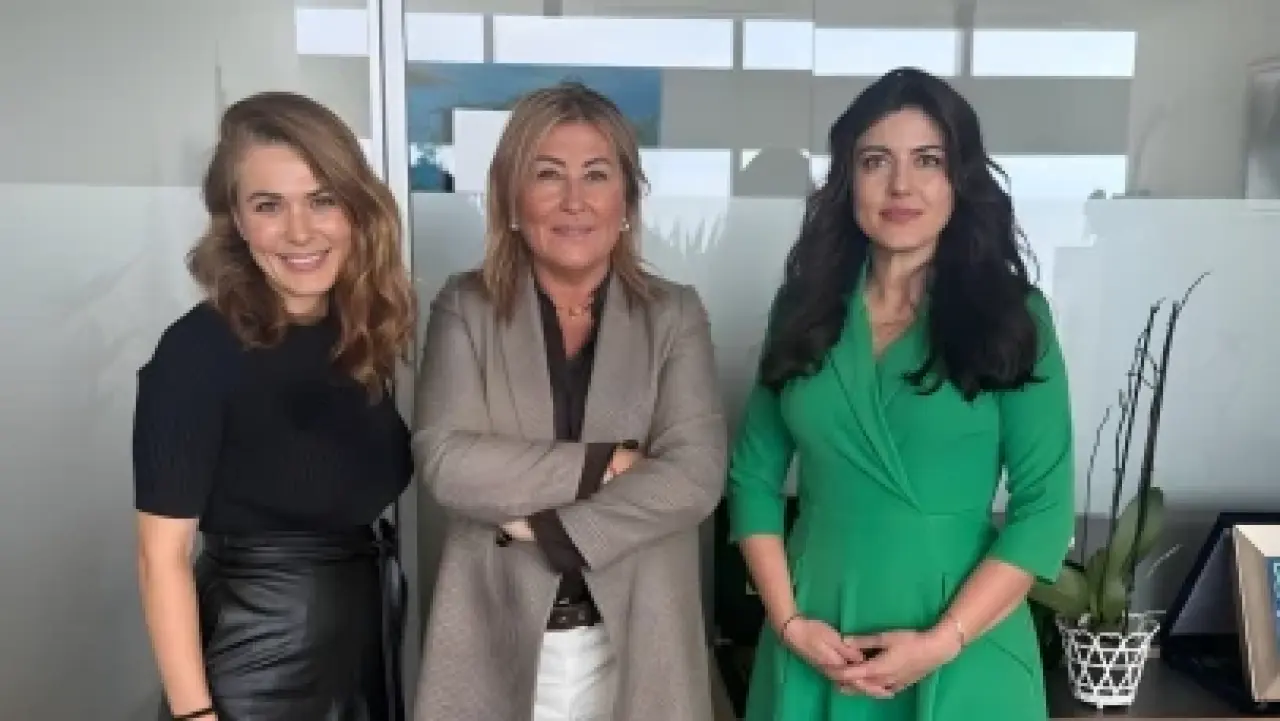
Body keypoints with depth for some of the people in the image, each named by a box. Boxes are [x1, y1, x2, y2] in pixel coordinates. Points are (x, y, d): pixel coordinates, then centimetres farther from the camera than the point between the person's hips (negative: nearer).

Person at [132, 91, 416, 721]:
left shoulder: (366, 330, -1)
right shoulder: (197, 351, -18)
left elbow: (370, 485, 7)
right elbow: (163, 556, -16)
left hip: (369, 631, 6)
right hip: (259, 653, -5)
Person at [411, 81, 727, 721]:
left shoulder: (675, 314, -1)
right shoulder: (464, 308, -3)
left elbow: (696, 475, -12)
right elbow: (446, 463, -15)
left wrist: (543, 526, -16)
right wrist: (607, 463, -16)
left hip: (636, 637, 1)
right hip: (497, 633, 0)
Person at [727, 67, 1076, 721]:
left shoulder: (1012, 317, -5)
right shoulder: (803, 309, 1)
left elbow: (1044, 507, -8)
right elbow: (753, 478, 2)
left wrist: (942, 641, -14)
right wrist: (789, 622, -8)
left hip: (965, 654, -2)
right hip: (818, 643, 2)